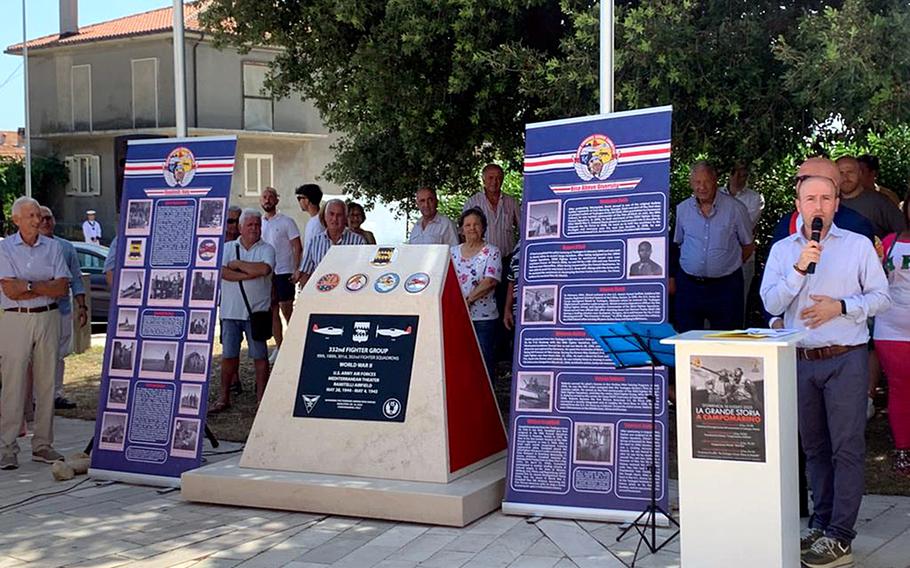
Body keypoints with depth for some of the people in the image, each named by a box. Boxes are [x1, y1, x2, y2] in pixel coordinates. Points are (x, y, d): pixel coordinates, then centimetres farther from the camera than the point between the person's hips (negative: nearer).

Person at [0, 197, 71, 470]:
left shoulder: (53, 247, 8)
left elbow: (62, 289, -1)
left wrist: (29, 286, -10)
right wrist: (45, 287, -7)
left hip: (48, 318, 3)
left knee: (47, 382, 5)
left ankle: (43, 444, 13)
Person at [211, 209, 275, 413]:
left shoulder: (266, 249, 2)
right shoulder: (228, 248, 9)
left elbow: (264, 269, -19)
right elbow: (222, 272, -8)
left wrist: (238, 264, -8)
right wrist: (250, 274, -14)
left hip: (256, 312, -2)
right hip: (230, 311, 2)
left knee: (259, 356, 1)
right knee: (228, 355, 6)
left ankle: (261, 397, 9)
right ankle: (224, 398, 14)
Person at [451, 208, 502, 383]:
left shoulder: (492, 252, -1)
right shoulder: (453, 252, 13)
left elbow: (490, 282, -12)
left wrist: (467, 299, -18)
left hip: (483, 317, -4)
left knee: (484, 362, -1)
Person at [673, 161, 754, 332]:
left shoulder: (735, 208, -4)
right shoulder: (682, 209, 5)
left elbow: (748, 246, 6)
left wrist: (726, 265, 3)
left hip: (725, 286, -3)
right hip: (689, 284, 3)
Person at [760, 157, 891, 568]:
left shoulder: (858, 245, 2)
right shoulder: (782, 250, 7)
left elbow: (880, 297, 1)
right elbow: (772, 304, -3)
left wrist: (841, 307, -15)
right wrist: (799, 269, -16)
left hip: (845, 360, -3)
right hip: (800, 360, 3)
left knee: (847, 447, -4)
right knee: (814, 447, 12)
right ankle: (820, 524, 22)